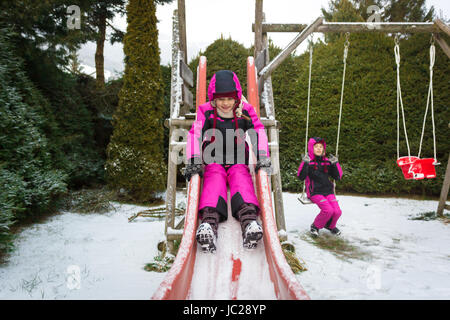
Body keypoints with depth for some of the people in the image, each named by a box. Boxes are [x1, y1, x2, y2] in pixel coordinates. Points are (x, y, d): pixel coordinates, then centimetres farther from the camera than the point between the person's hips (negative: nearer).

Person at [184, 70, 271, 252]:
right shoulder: (206, 112, 0)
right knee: (214, 180, -30)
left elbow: (259, 132, -6)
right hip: (213, 163, 0)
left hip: (238, 163, 1)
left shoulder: (245, 111, 2)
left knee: (241, 178, -29)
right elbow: (194, 135, -11)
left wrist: (263, 159, -18)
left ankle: (249, 221, -54)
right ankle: (209, 222, -55)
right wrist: (193, 162, -23)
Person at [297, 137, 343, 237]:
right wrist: (305, 163, -25)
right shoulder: (308, 161, -2)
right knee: (328, 210, -26)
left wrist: (335, 163, -4)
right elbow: (301, 177, -14)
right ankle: (315, 226, 3)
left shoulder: (327, 161, 11)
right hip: (314, 192, -4)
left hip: (328, 191, 5)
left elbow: (337, 177, 10)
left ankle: (330, 225, 19)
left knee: (337, 211, -15)